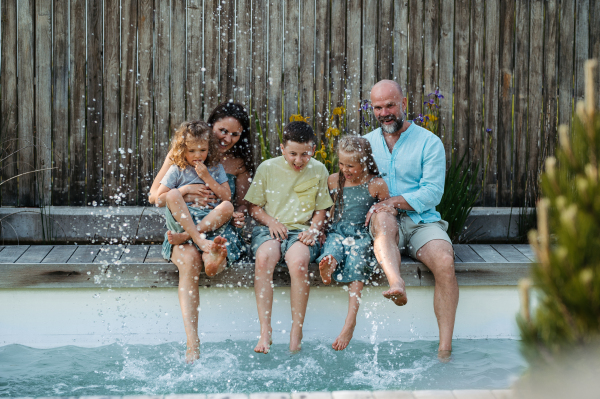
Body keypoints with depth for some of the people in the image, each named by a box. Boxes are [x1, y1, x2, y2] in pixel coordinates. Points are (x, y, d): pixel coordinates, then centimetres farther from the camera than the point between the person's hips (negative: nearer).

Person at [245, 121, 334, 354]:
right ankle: (265, 332, -33)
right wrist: (271, 221, -7)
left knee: (299, 261, -36)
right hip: (269, 229, 0)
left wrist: (313, 230, -5)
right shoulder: (267, 168, 7)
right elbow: (254, 207, 12)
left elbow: (321, 210, 15)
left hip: (302, 231, 0)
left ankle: (296, 333, -27)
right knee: (264, 257, -36)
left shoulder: (318, 171, 10)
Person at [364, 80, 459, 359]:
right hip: (387, 224, 1)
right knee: (382, 218, -36)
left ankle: (445, 349, -29)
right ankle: (396, 282, -63)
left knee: (445, 262, -30)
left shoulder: (429, 142, 5)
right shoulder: (366, 143, 16)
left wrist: (392, 201, -18)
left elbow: (432, 192, -5)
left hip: (422, 221, -1)